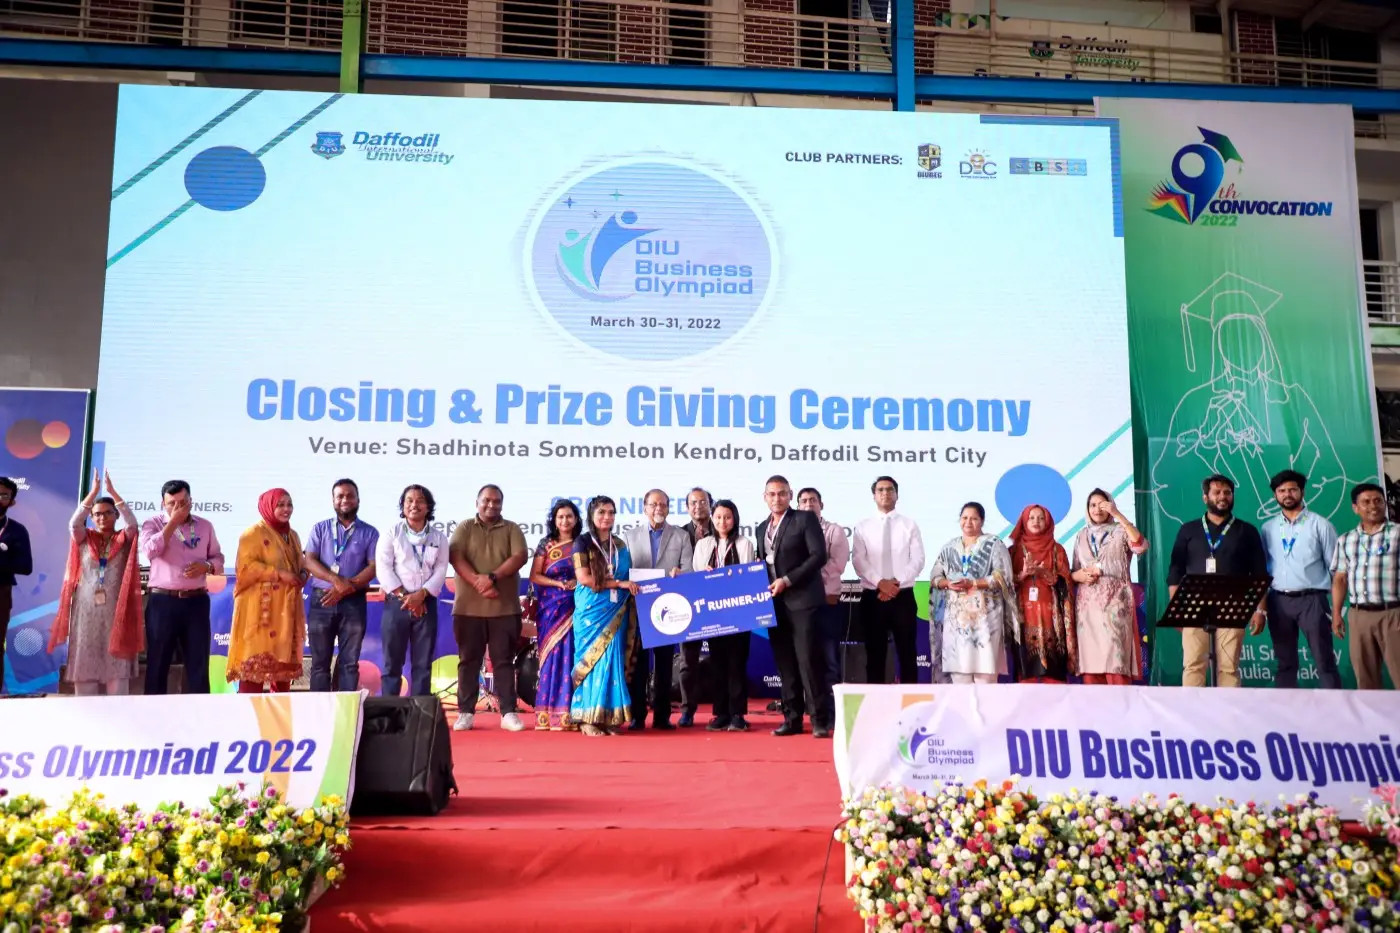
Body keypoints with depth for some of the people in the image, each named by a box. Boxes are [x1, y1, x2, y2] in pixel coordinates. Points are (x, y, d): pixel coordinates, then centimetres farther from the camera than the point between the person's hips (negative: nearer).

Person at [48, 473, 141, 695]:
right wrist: (94, 491, -16)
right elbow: (74, 522, -8)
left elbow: (132, 523, -12)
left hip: (115, 611, -1)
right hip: (86, 612, 2)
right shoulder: (84, 539, 10)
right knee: (84, 667, 2)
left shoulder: (124, 540, 7)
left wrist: (112, 491, -15)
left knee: (116, 669, -3)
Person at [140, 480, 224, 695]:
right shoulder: (153, 523, 3)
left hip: (196, 601, 2)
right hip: (162, 601, -2)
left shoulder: (205, 525, 10)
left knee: (198, 662, 2)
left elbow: (218, 558, 14)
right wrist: (173, 522, -14)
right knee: (157, 662, 3)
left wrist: (206, 566, -8)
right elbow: (150, 550, -16)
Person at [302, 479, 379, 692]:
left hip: (354, 602, -1)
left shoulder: (369, 533, 6)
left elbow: (374, 567, -2)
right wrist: (336, 580, -16)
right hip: (321, 600, 1)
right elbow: (309, 561, -1)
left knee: (349, 662, 1)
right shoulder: (320, 529, 9)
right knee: (320, 661, 3)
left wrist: (347, 588, -15)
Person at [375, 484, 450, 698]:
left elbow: (441, 570, 2)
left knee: (423, 664, 3)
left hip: (426, 604, 2)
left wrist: (421, 594, -13)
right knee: (392, 662, 0)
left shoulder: (438, 537, 10)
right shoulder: (392, 533, 4)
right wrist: (403, 596, -13)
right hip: (396, 603, -2)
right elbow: (383, 568, -4)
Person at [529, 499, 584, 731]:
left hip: (575, 607, 0)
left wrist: (577, 582, -12)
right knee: (552, 656, -1)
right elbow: (534, 576, 1)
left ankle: (569, 714, 0)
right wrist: (558, 583, -11)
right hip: (551, 607, 0)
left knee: (571, 657, -3)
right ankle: (548, 713, 1)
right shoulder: (546, 544, 5)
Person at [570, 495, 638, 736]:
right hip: (591, 611, -4)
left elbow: (628, 576, 19)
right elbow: (584, 578, -11)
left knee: (613, 660, 1)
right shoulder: (583, 542, -1)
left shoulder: (620, 545, 15)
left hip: (615, 612, 4)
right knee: (592, 661, -6)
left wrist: (632, 587, -3)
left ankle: (610, 716, 4)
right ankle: (588, 718, -3)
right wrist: (619, 583, -12)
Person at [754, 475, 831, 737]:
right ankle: (792, 719, 10)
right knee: (785, 664, 6)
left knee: (808, 660, -9)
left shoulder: (805, 519, -2)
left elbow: (819, 555, -11)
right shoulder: (761, 528, 17)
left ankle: (821, 720, -4)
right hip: (774, 603, 6)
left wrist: (787, 580, -15)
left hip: (802, 600, -6)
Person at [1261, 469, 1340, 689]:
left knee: (1324, 662, -3)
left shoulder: (1320, 524, 2)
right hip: (1279, 601, 3)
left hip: (1311, 599, -3)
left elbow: (1335, 567, 2)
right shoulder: (1267, 528, 10)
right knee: (1285, 662, 8)